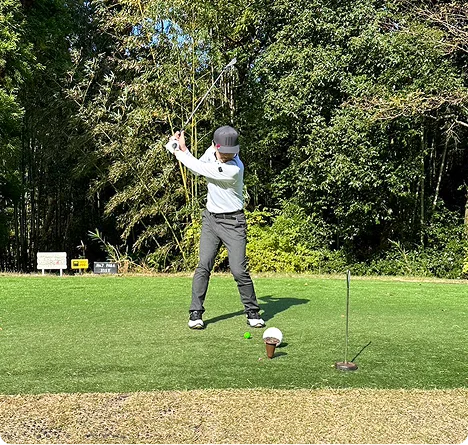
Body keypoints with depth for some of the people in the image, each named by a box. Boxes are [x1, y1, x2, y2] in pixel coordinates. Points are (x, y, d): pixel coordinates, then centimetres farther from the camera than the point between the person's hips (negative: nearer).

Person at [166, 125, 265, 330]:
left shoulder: (234, 170, -27)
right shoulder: (211, 151, -4)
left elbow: (199, 169, -22)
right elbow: (198, 165, 12)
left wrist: (178, 151, -9)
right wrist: (183, 149, -4)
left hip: (232, 222, -5)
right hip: (210, 219, 5)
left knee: (239, 270, -6)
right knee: (203, 266, -2)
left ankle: (252, 312, 13)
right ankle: (196, 313, 6)